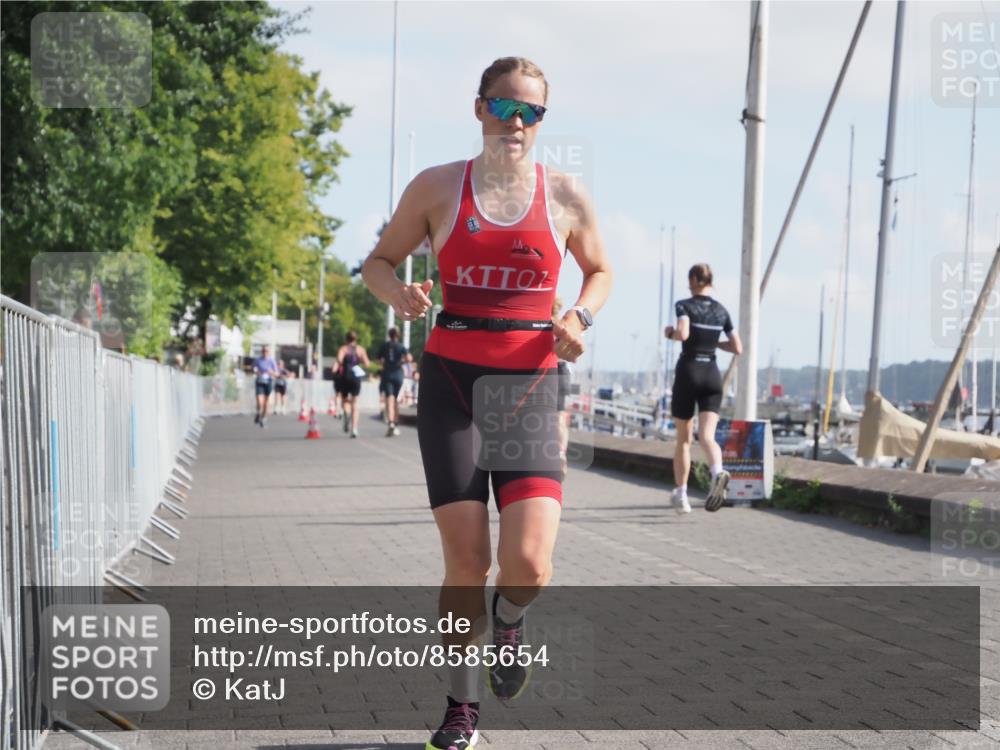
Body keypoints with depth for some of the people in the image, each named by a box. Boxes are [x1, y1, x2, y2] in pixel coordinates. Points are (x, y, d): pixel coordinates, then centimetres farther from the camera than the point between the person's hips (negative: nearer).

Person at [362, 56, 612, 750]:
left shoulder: (566, 196, 4)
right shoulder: (438, 188, 3)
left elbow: (601, 270, 20)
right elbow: (378, 261, 12)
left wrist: (581, 317, -1)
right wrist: (399, 293, -11)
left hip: (530, 386, 0)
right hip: (452, 379, 0)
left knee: (528, 566, -14)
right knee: (466, 564, -4)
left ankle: (510, 620, 25)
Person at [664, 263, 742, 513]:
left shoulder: (685, 306, -5)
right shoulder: (721, 311, 9)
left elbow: (683, 333, -23)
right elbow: (737, 348, 9)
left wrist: (670, 333, -2)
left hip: (688, 373, -3)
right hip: (712, 375, 3)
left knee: (683, 440, 11)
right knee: (707, 436, -8)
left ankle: (681, 495, 17)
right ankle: (718, 472, -39)